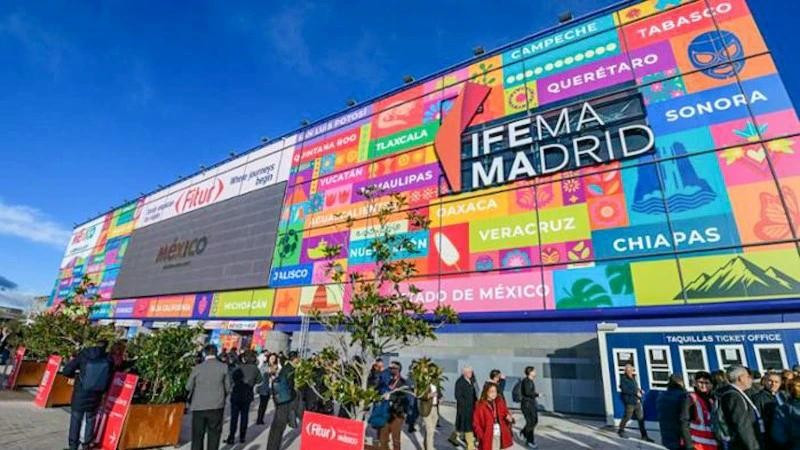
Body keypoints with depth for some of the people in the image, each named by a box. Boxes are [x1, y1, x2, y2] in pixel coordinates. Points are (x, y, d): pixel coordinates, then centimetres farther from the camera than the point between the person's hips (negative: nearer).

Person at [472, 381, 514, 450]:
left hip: (500, 434, 4)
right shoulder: (481, 405, -13)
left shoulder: (500, 402, 2)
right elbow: (476, 423, -9)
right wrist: (481, 436, -16)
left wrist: (509, 418, -12)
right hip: (488, 436, -4)